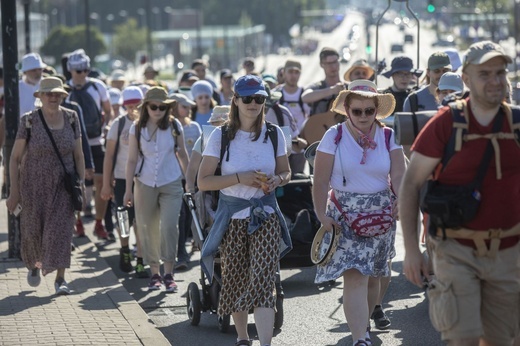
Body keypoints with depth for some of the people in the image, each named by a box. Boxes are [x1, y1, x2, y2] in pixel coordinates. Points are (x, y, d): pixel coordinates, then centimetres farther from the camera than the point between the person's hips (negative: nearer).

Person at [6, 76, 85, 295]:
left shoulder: (71, 118, 0)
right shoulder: (29, 120, -8)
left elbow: (78, 155, 7)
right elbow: (15, 157, -4)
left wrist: (81, 184, -1)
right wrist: (14, 191, -7)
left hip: (63, 186, 1)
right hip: (34, 185, -1)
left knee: (61, 229, -9)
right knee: (32, 230, 5)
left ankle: (60, 279, -5)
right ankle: (34, 264, 36)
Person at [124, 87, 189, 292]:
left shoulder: (174, 126, -3)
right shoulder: (137, 128, -2)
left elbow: (182, 154, 9)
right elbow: (132, 160, 1)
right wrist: (128, 189, 0)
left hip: (171, 184, -1)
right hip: (145, 184, 1)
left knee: (169, 226, -15)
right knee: (148, 230, 5)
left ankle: (169, 274, -8)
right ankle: (155, 273, 16)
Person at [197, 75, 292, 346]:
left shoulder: (274, 133, 2)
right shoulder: (221, 136, -5)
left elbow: (286, 172, 14)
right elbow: (203, 181, -7)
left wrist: (275, 180, -9)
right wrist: (240, 178, -18)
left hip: (265, 215, 0)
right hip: (233, 218, 0)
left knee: (263, 280, -14)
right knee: (235, 280, 9)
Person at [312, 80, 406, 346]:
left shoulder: (388, 137, 3)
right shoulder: (334, 137, -2)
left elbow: (398, 176, -7)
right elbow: (321, 181, -5)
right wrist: (322, 215, -16)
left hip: (381, 214, 3)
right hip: (345, 215, -3)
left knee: (372, 276, 11)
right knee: (355, 276, -15)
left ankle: (362, 322, 36)